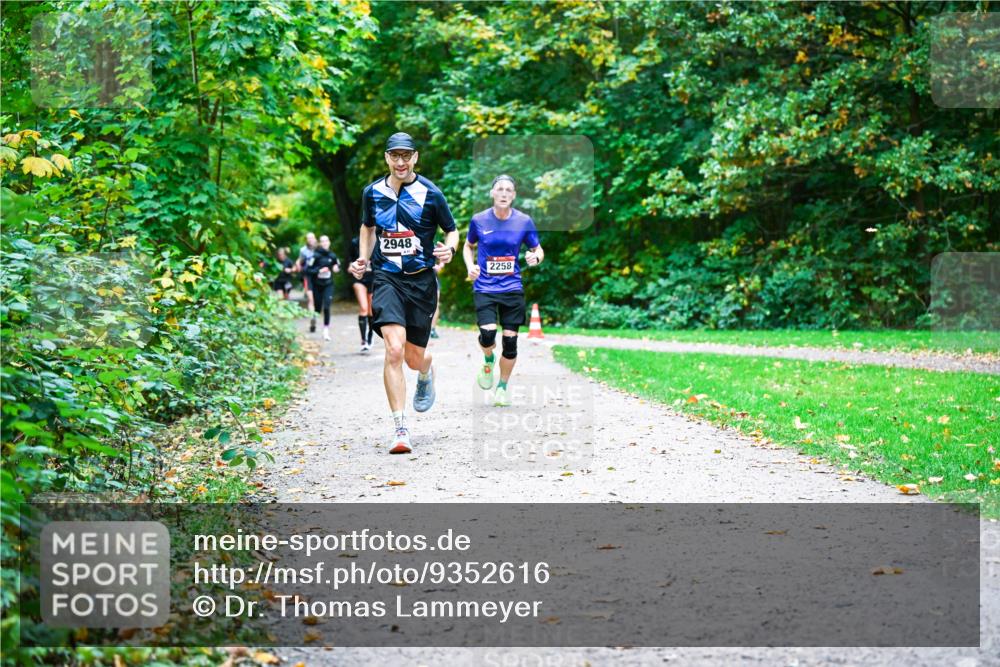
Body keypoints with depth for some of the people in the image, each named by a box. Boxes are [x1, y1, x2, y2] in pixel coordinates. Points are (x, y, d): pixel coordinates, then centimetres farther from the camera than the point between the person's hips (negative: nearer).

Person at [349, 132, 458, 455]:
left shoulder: (430, 194, -4)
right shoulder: (372, 193, 5)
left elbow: (451, 230, 7)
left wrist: (450, 249, -14)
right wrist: (363, 259, 10)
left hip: (422, 280, 0)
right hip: (387, 279, 1)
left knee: (414, 358, 6)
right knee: (394, 349, -19)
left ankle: (426, 373, 48)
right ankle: (400, 430, -15)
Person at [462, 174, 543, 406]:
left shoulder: (524, 221, -1)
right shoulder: (479, 220, -1)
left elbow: (538, 250, 9)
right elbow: (468, 246, 16)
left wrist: (535, 257, -14)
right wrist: (470, 265, -4)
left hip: (512, 289, 1)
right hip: (484, 289, -1)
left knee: (510, 341, 1)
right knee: (487, 334, -19)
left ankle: (502, 388, 22)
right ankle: (488, 361, 17)